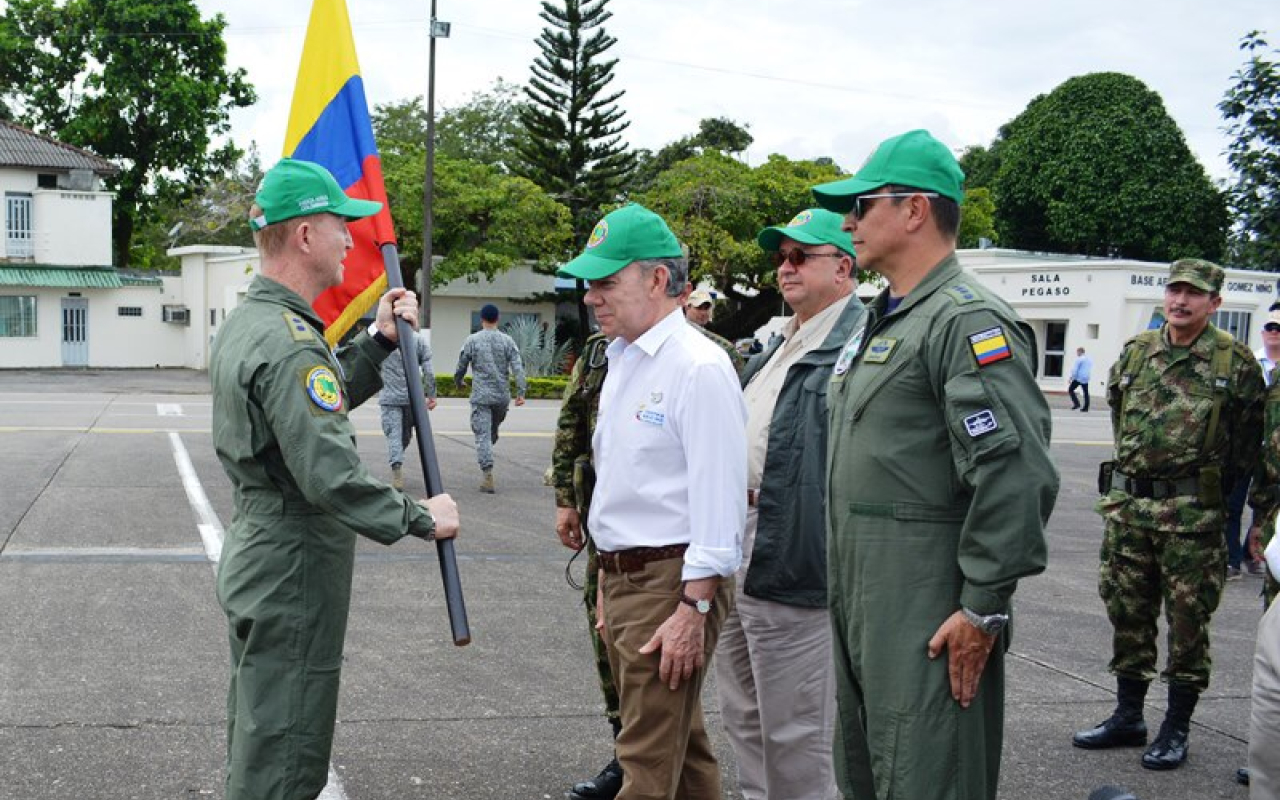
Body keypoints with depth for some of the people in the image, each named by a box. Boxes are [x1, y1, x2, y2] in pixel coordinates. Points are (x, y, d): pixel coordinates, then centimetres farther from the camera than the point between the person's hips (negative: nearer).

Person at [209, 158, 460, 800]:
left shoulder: (245, 323, 9)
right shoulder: (290, 342, -24)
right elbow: (331, 478, -29)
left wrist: (378, 342, 12)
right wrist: (420, 519, -17)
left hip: (254, 562, 10)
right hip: (294, 578, -10)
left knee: (254, 736, 22)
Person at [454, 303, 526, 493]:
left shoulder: (473, 340, -2)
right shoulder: (507, 341, 1)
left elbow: (461, 366, 4)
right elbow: (518, 367, -6)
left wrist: (458, 382, 24)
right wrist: (521, 392, -6)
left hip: (481, 396, -2)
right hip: (502, 396, 3)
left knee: (482, 435, -4)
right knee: (493, 432, 19)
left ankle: (488, 475, -13)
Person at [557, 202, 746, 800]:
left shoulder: (698, 367, -15)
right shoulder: (621, 360, 13)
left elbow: (718, 499, -19)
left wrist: (693, 610, -21)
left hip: (669, 580, -9)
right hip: (620, 573, 9)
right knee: (682, 748, 17)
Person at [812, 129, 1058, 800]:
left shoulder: (969, 320, -15)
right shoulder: (881, 323, 17)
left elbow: (1018, 476, -24)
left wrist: (984, 609, -21)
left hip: (927, 620, -10)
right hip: (862, 607, 10)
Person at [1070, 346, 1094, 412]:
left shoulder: (1079, 359, -11)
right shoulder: (1090, 359, 14)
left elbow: (1075, 370, -13)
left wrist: (1072, 377, -6)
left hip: (1078, 378, -7)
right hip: (1086, 379, 7)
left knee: (1070, 390, 2)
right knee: (1086, 393, 8)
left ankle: (1076, 403, -9)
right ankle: (1086, 408, 7)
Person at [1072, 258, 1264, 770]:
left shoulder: (1235, 360, -3)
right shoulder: (1135, 351, 7)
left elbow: (1249, 439, 4)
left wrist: (1216, 486, 6)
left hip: (1193, 511, -4)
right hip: (1128, 502, 4)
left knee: (1188, 618, 3)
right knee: (1127, 612, 11)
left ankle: (1176, 729, 13)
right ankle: (1127, 717, 24)